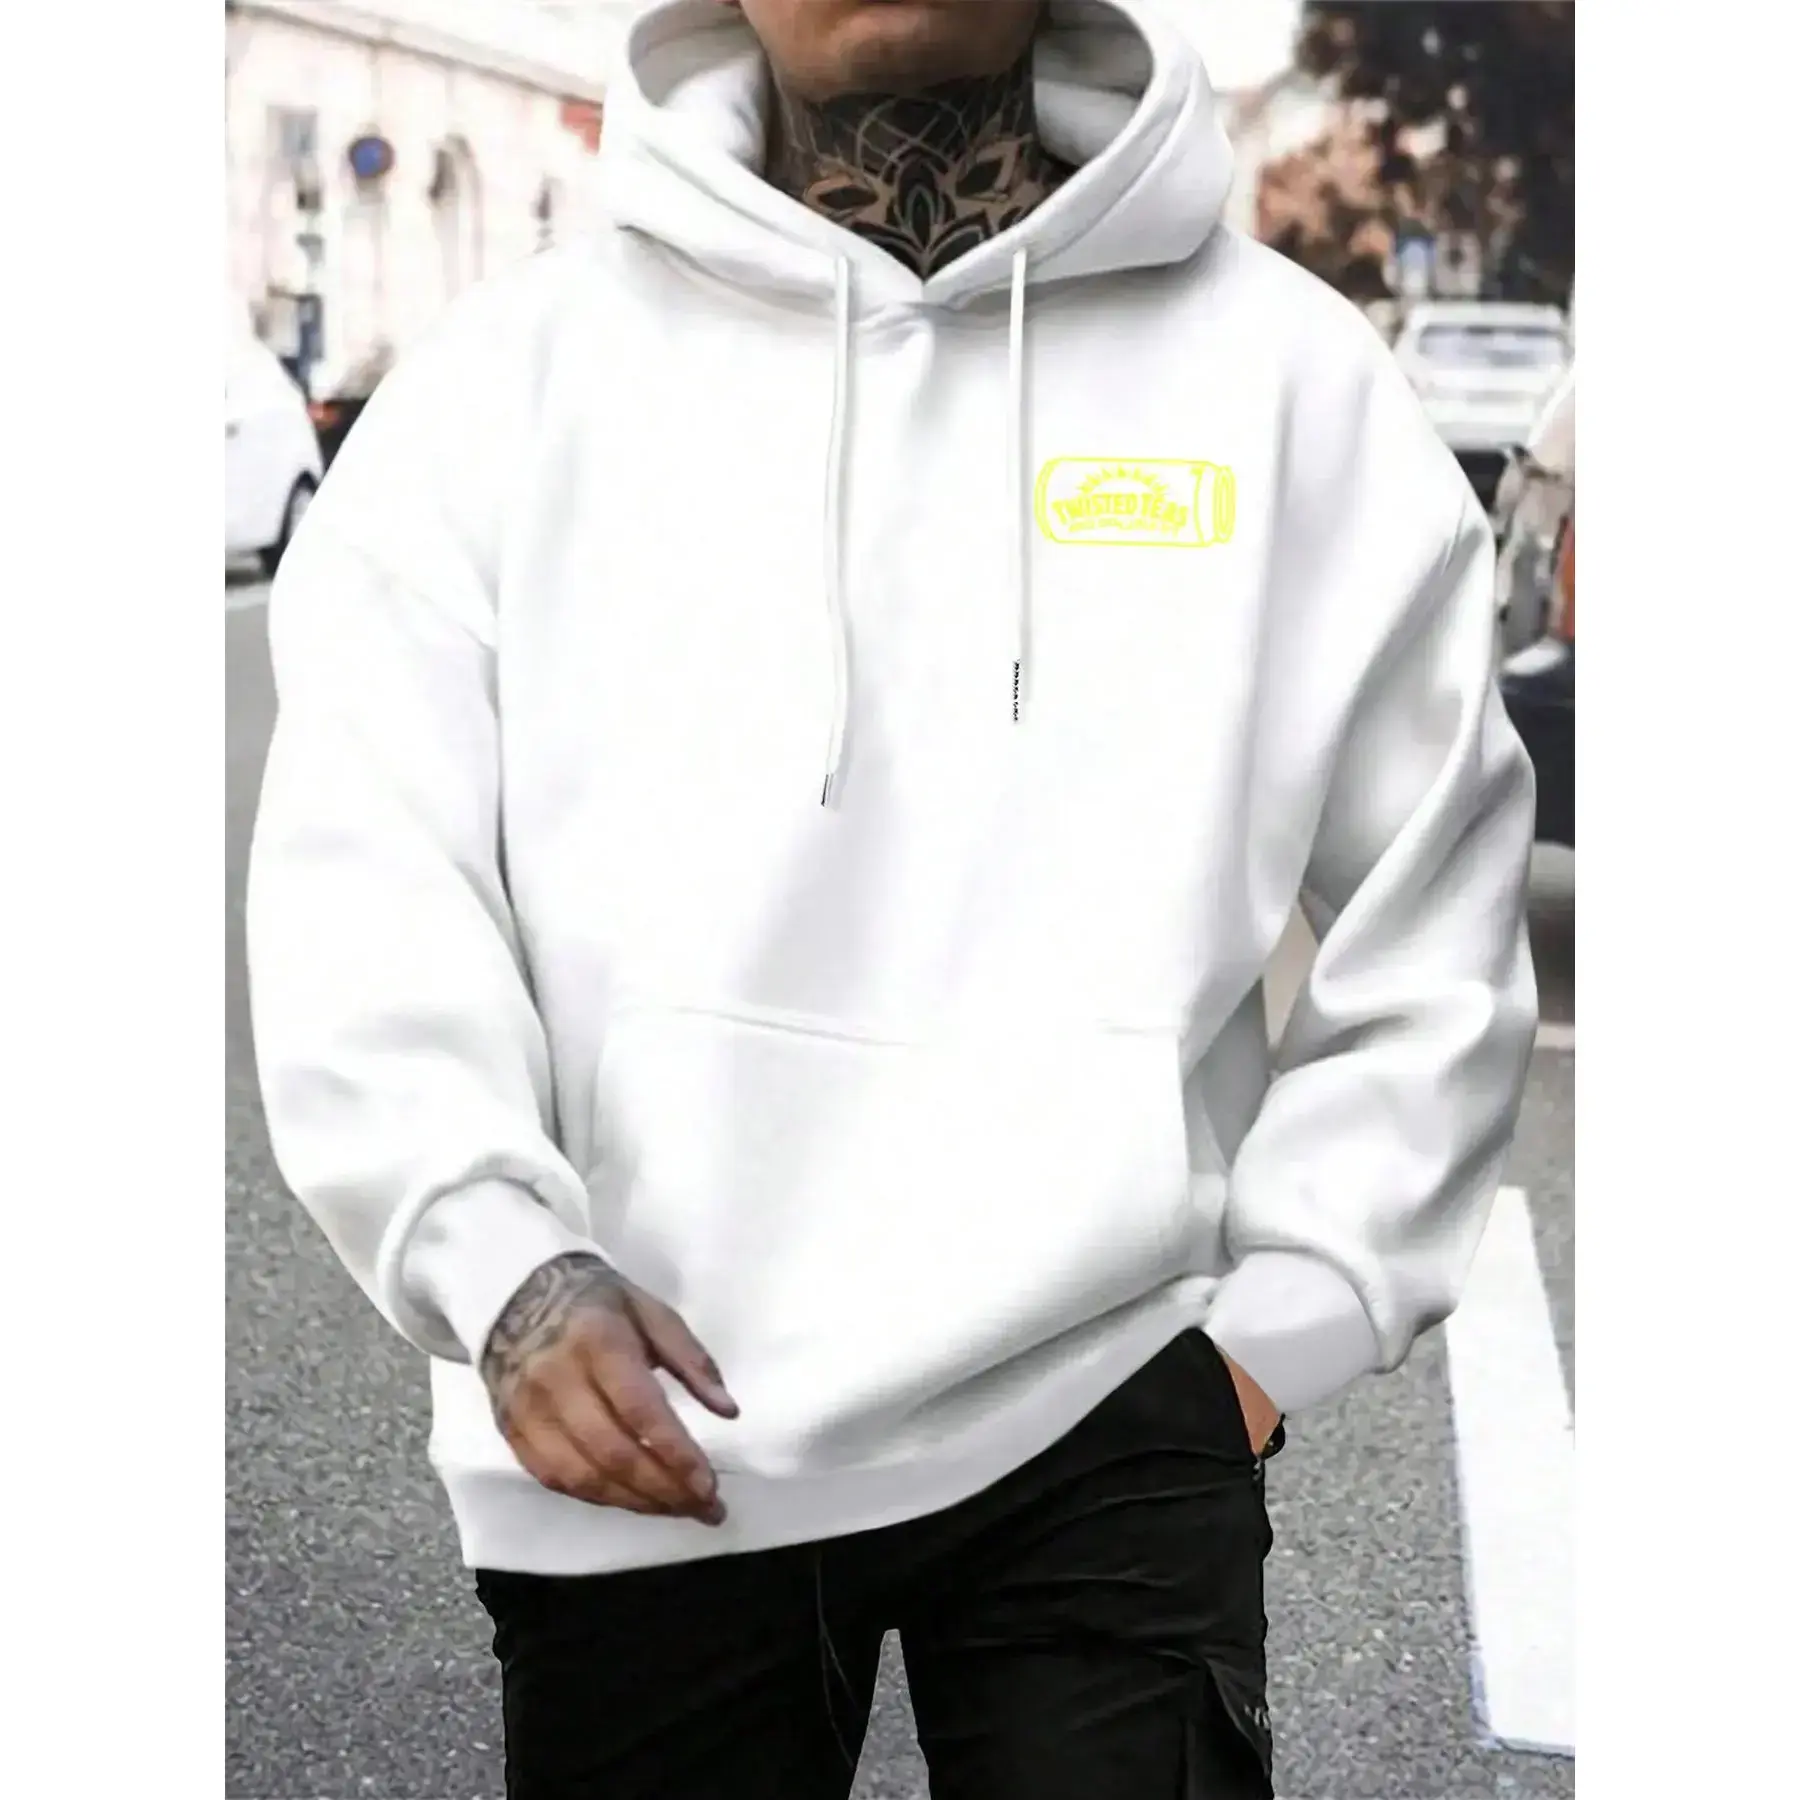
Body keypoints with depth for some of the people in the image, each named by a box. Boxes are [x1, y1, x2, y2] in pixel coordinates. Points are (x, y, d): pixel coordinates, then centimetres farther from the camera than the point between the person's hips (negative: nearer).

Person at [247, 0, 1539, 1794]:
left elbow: (1433, 904, 7)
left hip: (1102, 1402, 0)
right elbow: (363, 864, -4)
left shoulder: (1284, 369, 2)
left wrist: (1292, 1308, 2)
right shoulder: (519, 363, 1)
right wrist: (499, 1261, -18)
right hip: (629, 1440, 1)